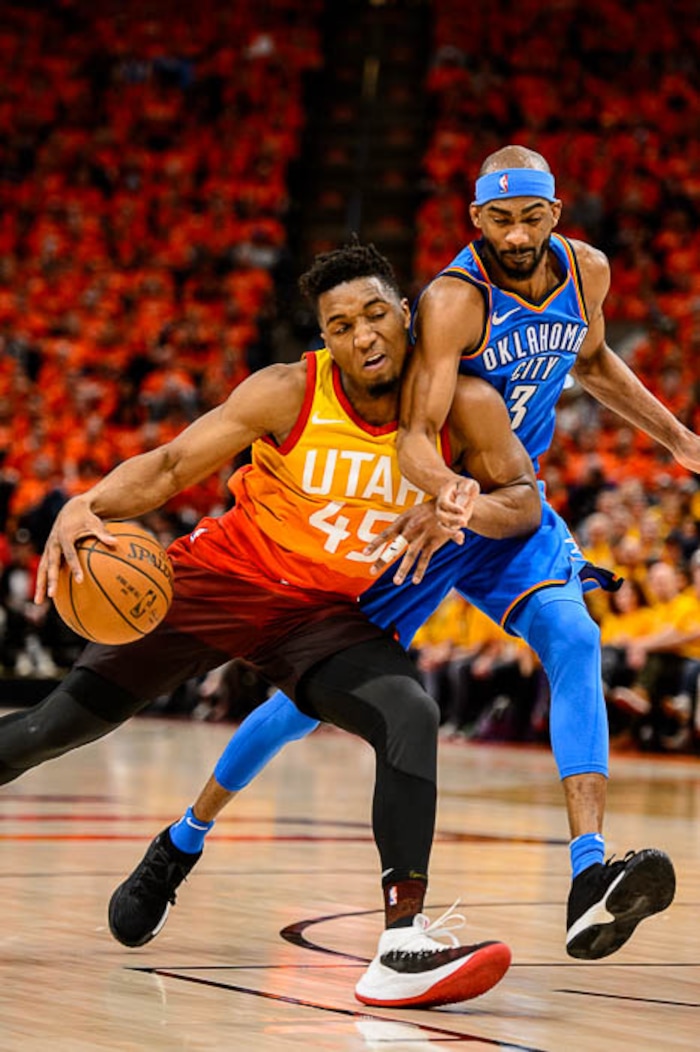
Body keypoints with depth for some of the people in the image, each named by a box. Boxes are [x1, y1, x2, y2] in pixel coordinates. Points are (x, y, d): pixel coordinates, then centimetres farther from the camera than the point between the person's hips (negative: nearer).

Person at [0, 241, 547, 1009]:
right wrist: (86, 506, -38)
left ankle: (403, 947, -32)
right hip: (225, 576, -1)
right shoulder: (290, 394, -17)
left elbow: (524, 502, -1)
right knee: (64, 721, -3)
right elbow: (169, 466, -18)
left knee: (411, 716, -27)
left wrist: (467, 506, -26)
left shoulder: (464, 408, -11)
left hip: (333, 614, 1)